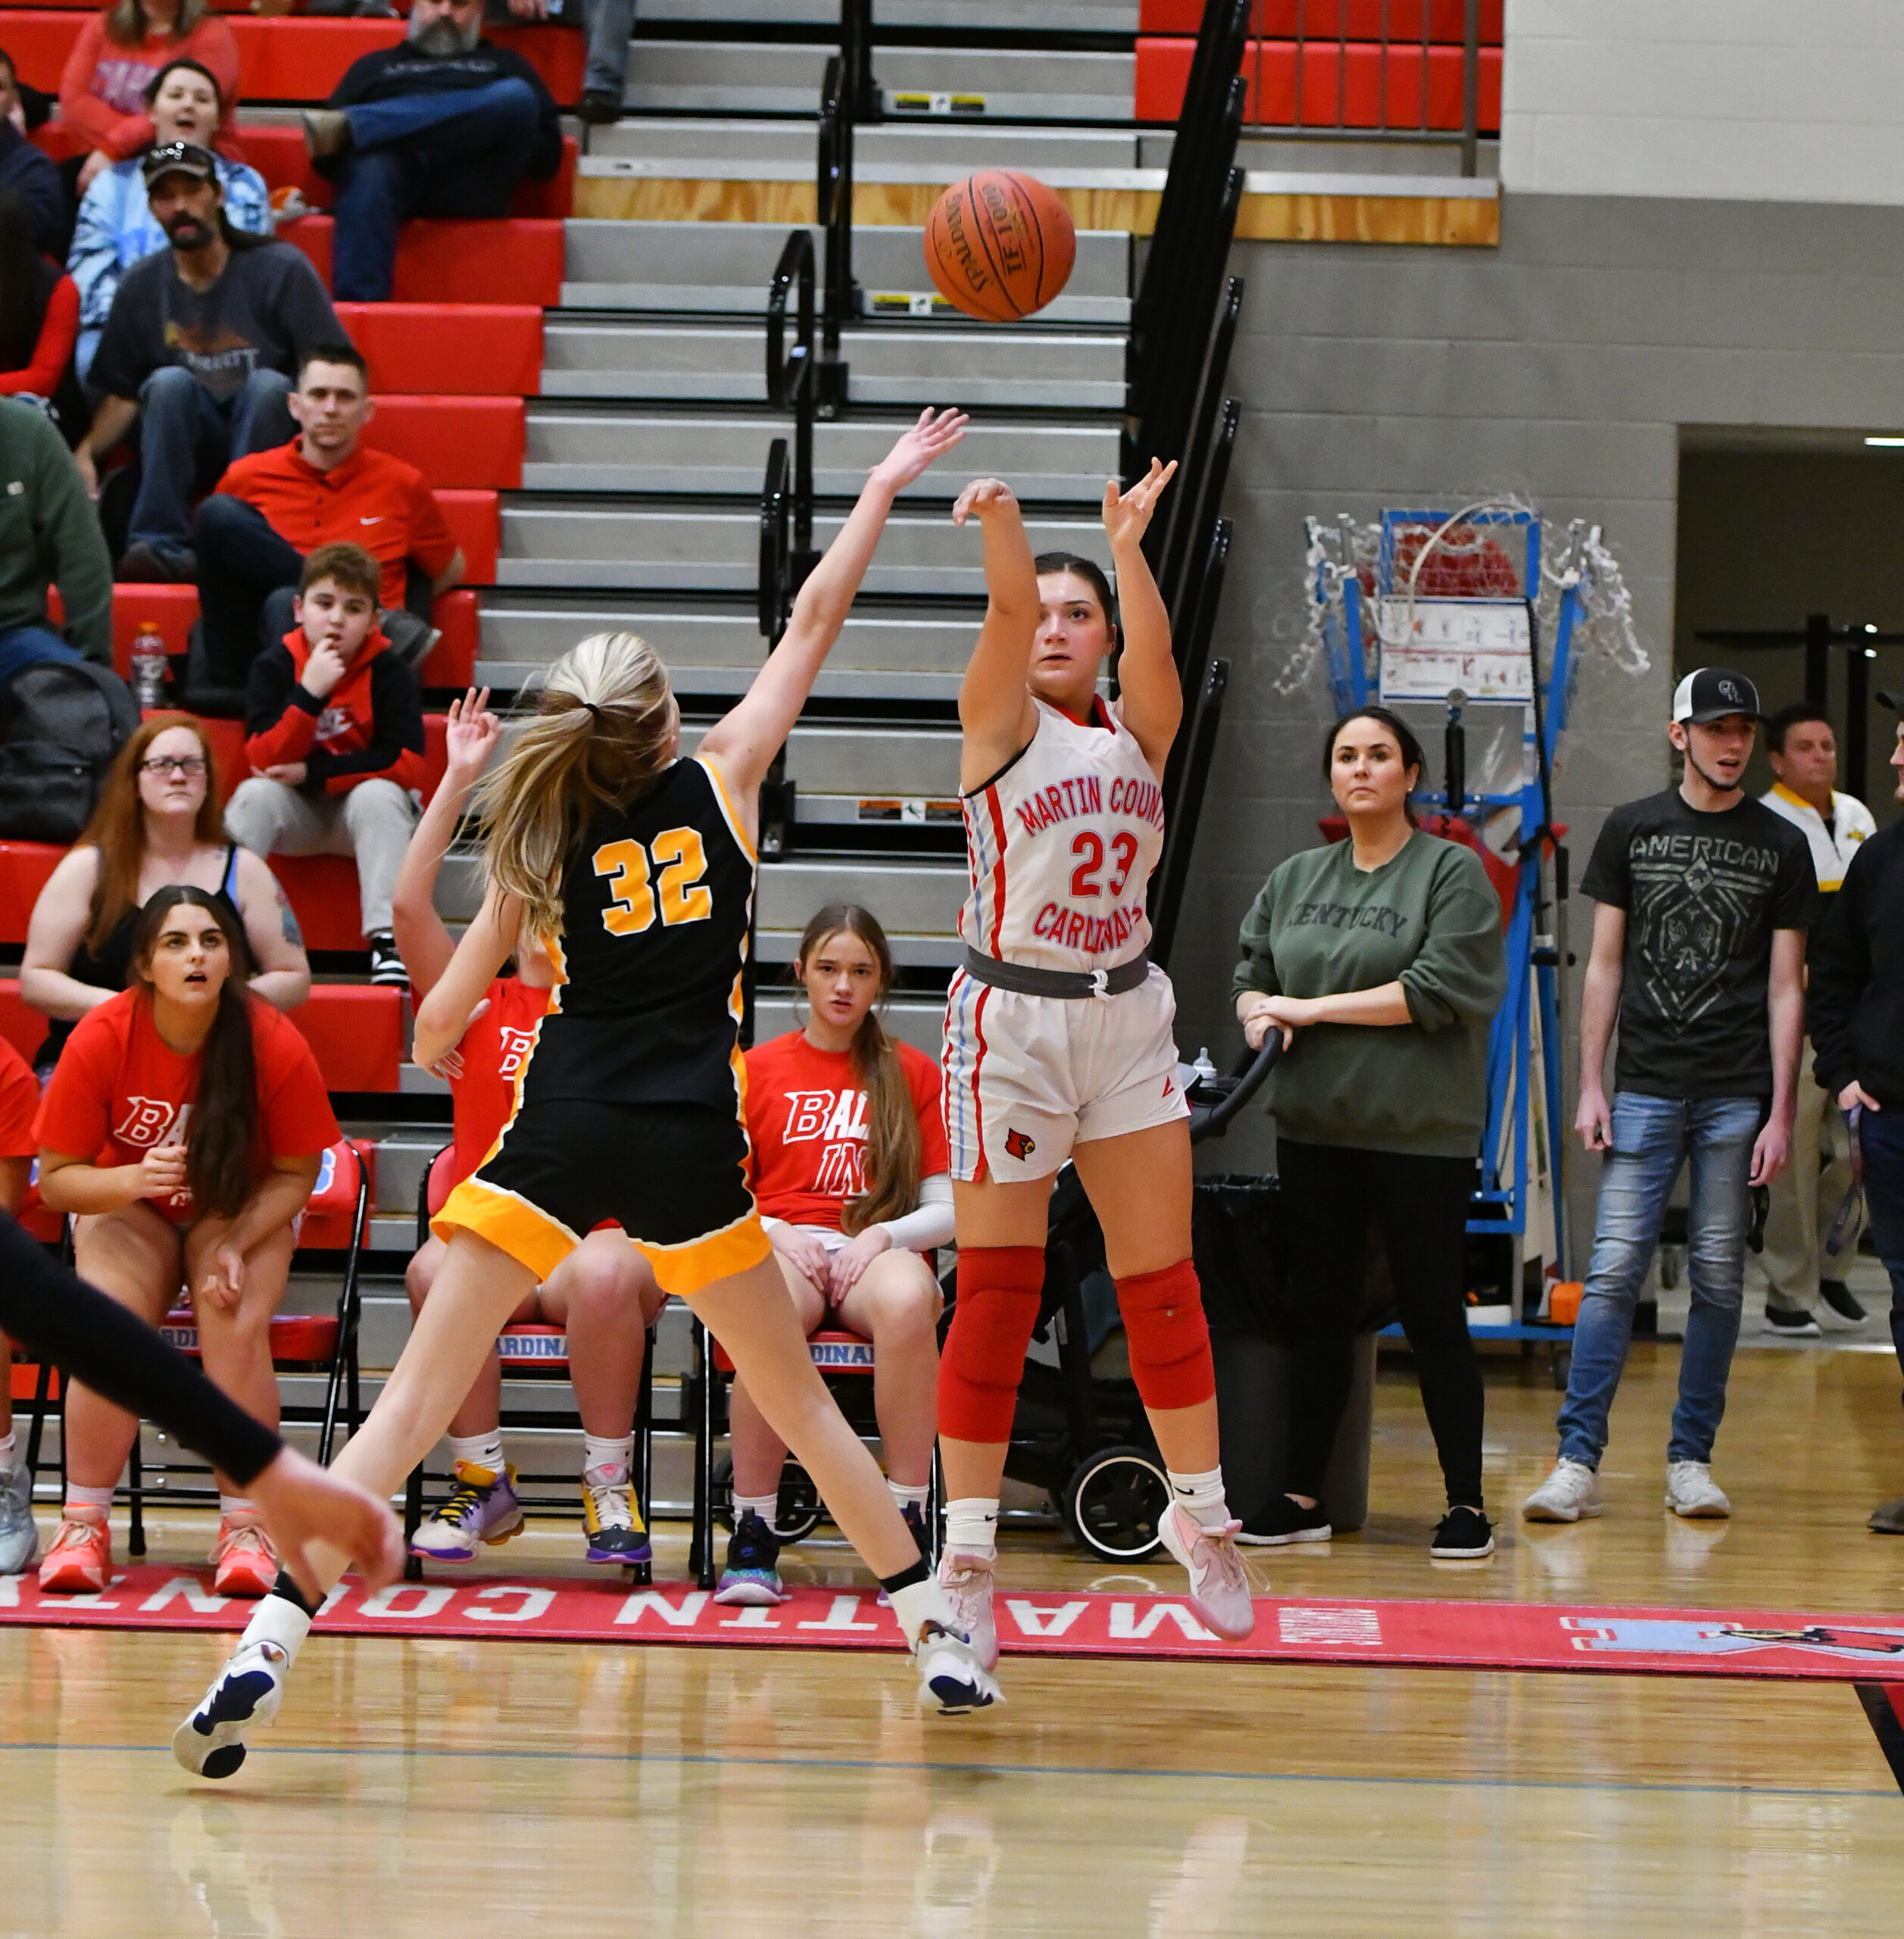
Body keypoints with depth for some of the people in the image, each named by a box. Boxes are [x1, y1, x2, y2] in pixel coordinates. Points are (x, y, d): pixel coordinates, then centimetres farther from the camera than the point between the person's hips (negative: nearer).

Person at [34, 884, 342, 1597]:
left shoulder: (276, 1046, -20)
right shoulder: (100, 1041, -20)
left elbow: (296, 1171, -8)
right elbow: (56, 1178, -12)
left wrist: (236, 1247, -23)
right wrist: (132, 1179, -31)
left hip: (242, 1212, 0)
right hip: (127, 1209, 0)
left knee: (238, 1326, -30)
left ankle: (244, 1527, -19)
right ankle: (83, 1524, -17)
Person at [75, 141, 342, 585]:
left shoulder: (281, 269, -6)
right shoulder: (141, 286, 4)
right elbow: (121, 395, 9)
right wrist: (86, 453, -10)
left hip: (269, 432, -2)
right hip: (187, 446, 2)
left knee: (268, 384, -32)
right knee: (169, 382, -27)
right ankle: (162, 545, -33)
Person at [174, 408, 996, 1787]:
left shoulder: (543, 841, 7)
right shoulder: (722, 786, 5)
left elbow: (441, 1021, 9)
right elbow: (816, 624, 14)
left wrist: (441, 1029, 33)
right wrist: (886, 486, 24)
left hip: (561, 1137, 0)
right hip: (690, 1143, 0)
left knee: (418, 1397, -4)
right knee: (799, 1400, 16)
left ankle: (271, 1645, -16)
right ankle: (938, 1633, 19)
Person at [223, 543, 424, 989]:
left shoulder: (389, 672, -11)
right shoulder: (274, 667, -8)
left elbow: (407, 763, -20)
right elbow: (265, 760, -18)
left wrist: (312, 773, -21)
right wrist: (309, 692, -31)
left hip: (360, 811, -1)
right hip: (295, 814, 1)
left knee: (379, 794, -32)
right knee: (254, 794, -27)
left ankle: (387, 938, -36)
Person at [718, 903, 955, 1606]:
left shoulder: (914, 1074, 15)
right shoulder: (758, 1068, 15)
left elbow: (947, 1208, 10)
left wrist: (882, 1236, -9)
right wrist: (779, 1233, -8)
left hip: (879, 1250, 0)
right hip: (780, 1246, 0)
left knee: (906, 1303, -40)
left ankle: (908, 1527, -32)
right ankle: (752, 1538, -31)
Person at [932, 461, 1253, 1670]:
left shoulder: (1140, 732, 8)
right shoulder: (1001, 722, -2)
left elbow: (1155, 648, -13)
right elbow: (1008, 612, -21)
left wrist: (1128, 545, -28)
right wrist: (1001, 522, -40)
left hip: (1128, 1018, 4)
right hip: (1012, 1019, -4)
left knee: (1163, 1281, 6)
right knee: (995, 1295, -3)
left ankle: (1200, 1511, 22)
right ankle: (970, 1547, 3)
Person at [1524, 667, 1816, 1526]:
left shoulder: (1780, 846, 6)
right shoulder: (1632, 829, 8)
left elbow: (1785, 988, 5)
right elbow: (1605, 965, 9)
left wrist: (1780, 1114, -1)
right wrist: (1591, 1087, 1)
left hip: (1737, 1097, 0)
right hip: (1645, 1089, 0)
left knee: (1718, 1277, 3)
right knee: (1615, 1269, -7)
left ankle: (1691, 1459, 11)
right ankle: (1578, 1461, -7)